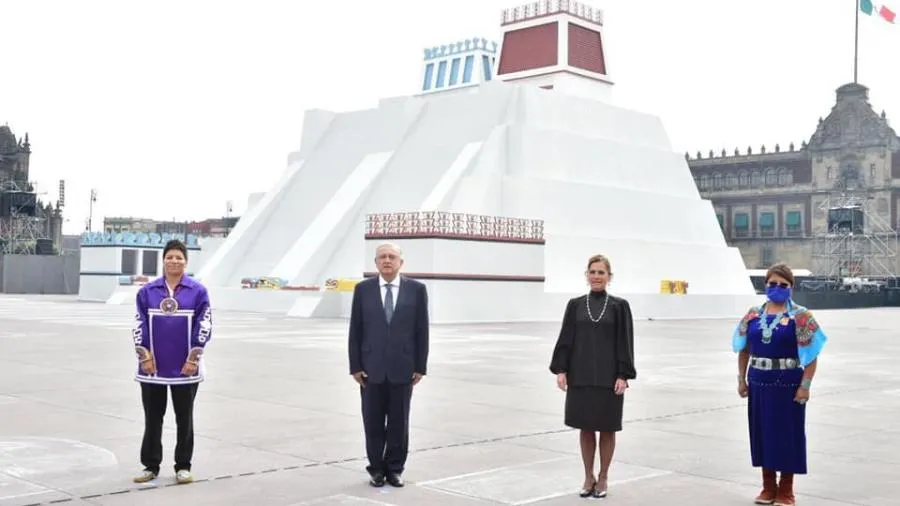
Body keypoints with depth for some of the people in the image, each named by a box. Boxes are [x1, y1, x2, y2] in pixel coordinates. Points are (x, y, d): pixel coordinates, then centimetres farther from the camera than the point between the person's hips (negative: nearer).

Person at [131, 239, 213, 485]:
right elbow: (139, 326, 3)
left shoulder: (198, 291, -3)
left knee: (184, 418, 8)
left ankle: (183, 466, 18)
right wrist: (144, 357, -4)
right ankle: (150, 465, 20)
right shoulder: (147, 291, 2)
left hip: (185, 367, -1)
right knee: (153, 418, 9)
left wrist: (194, 358, -8)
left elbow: (204, 326, -4)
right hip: (153, 367, 1)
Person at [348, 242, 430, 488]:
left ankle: (394, 469, 20)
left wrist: (420, 367, -3)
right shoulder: (363, 289, 1)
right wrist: (355, 366, -3)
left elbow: (422, 330, 1)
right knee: (373, 423, 7)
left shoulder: (417, 289, 0)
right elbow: (355, 331, 2)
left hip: (402, 368, 0)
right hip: (371, 367, 0)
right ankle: (376, 469, 20)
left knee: (399, 423, 7)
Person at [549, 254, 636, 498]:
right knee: (586, 428, 9)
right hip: (581, 376, 2)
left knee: (607, 429, 7)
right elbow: (565, 339, 3)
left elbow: (625, 343, -3)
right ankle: (589, 477, 23)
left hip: (608, 377, -2)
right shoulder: (575, 305, 4)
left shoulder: (619, 306, -2)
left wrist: (623, 376, -9)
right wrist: (561, 370, -5)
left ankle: (603, 477, 22)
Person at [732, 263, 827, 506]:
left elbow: (811, 353, -10)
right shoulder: (753, 314, 6)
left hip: (788, 384, -4)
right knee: (763, 432, 10)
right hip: (759, 383, 4)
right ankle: (768, 486, 23)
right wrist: (741, 379, 8)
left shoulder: (800, 316, -7)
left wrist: (805, 385, -15)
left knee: (788, 433, 3)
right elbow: (743, 349, 12)